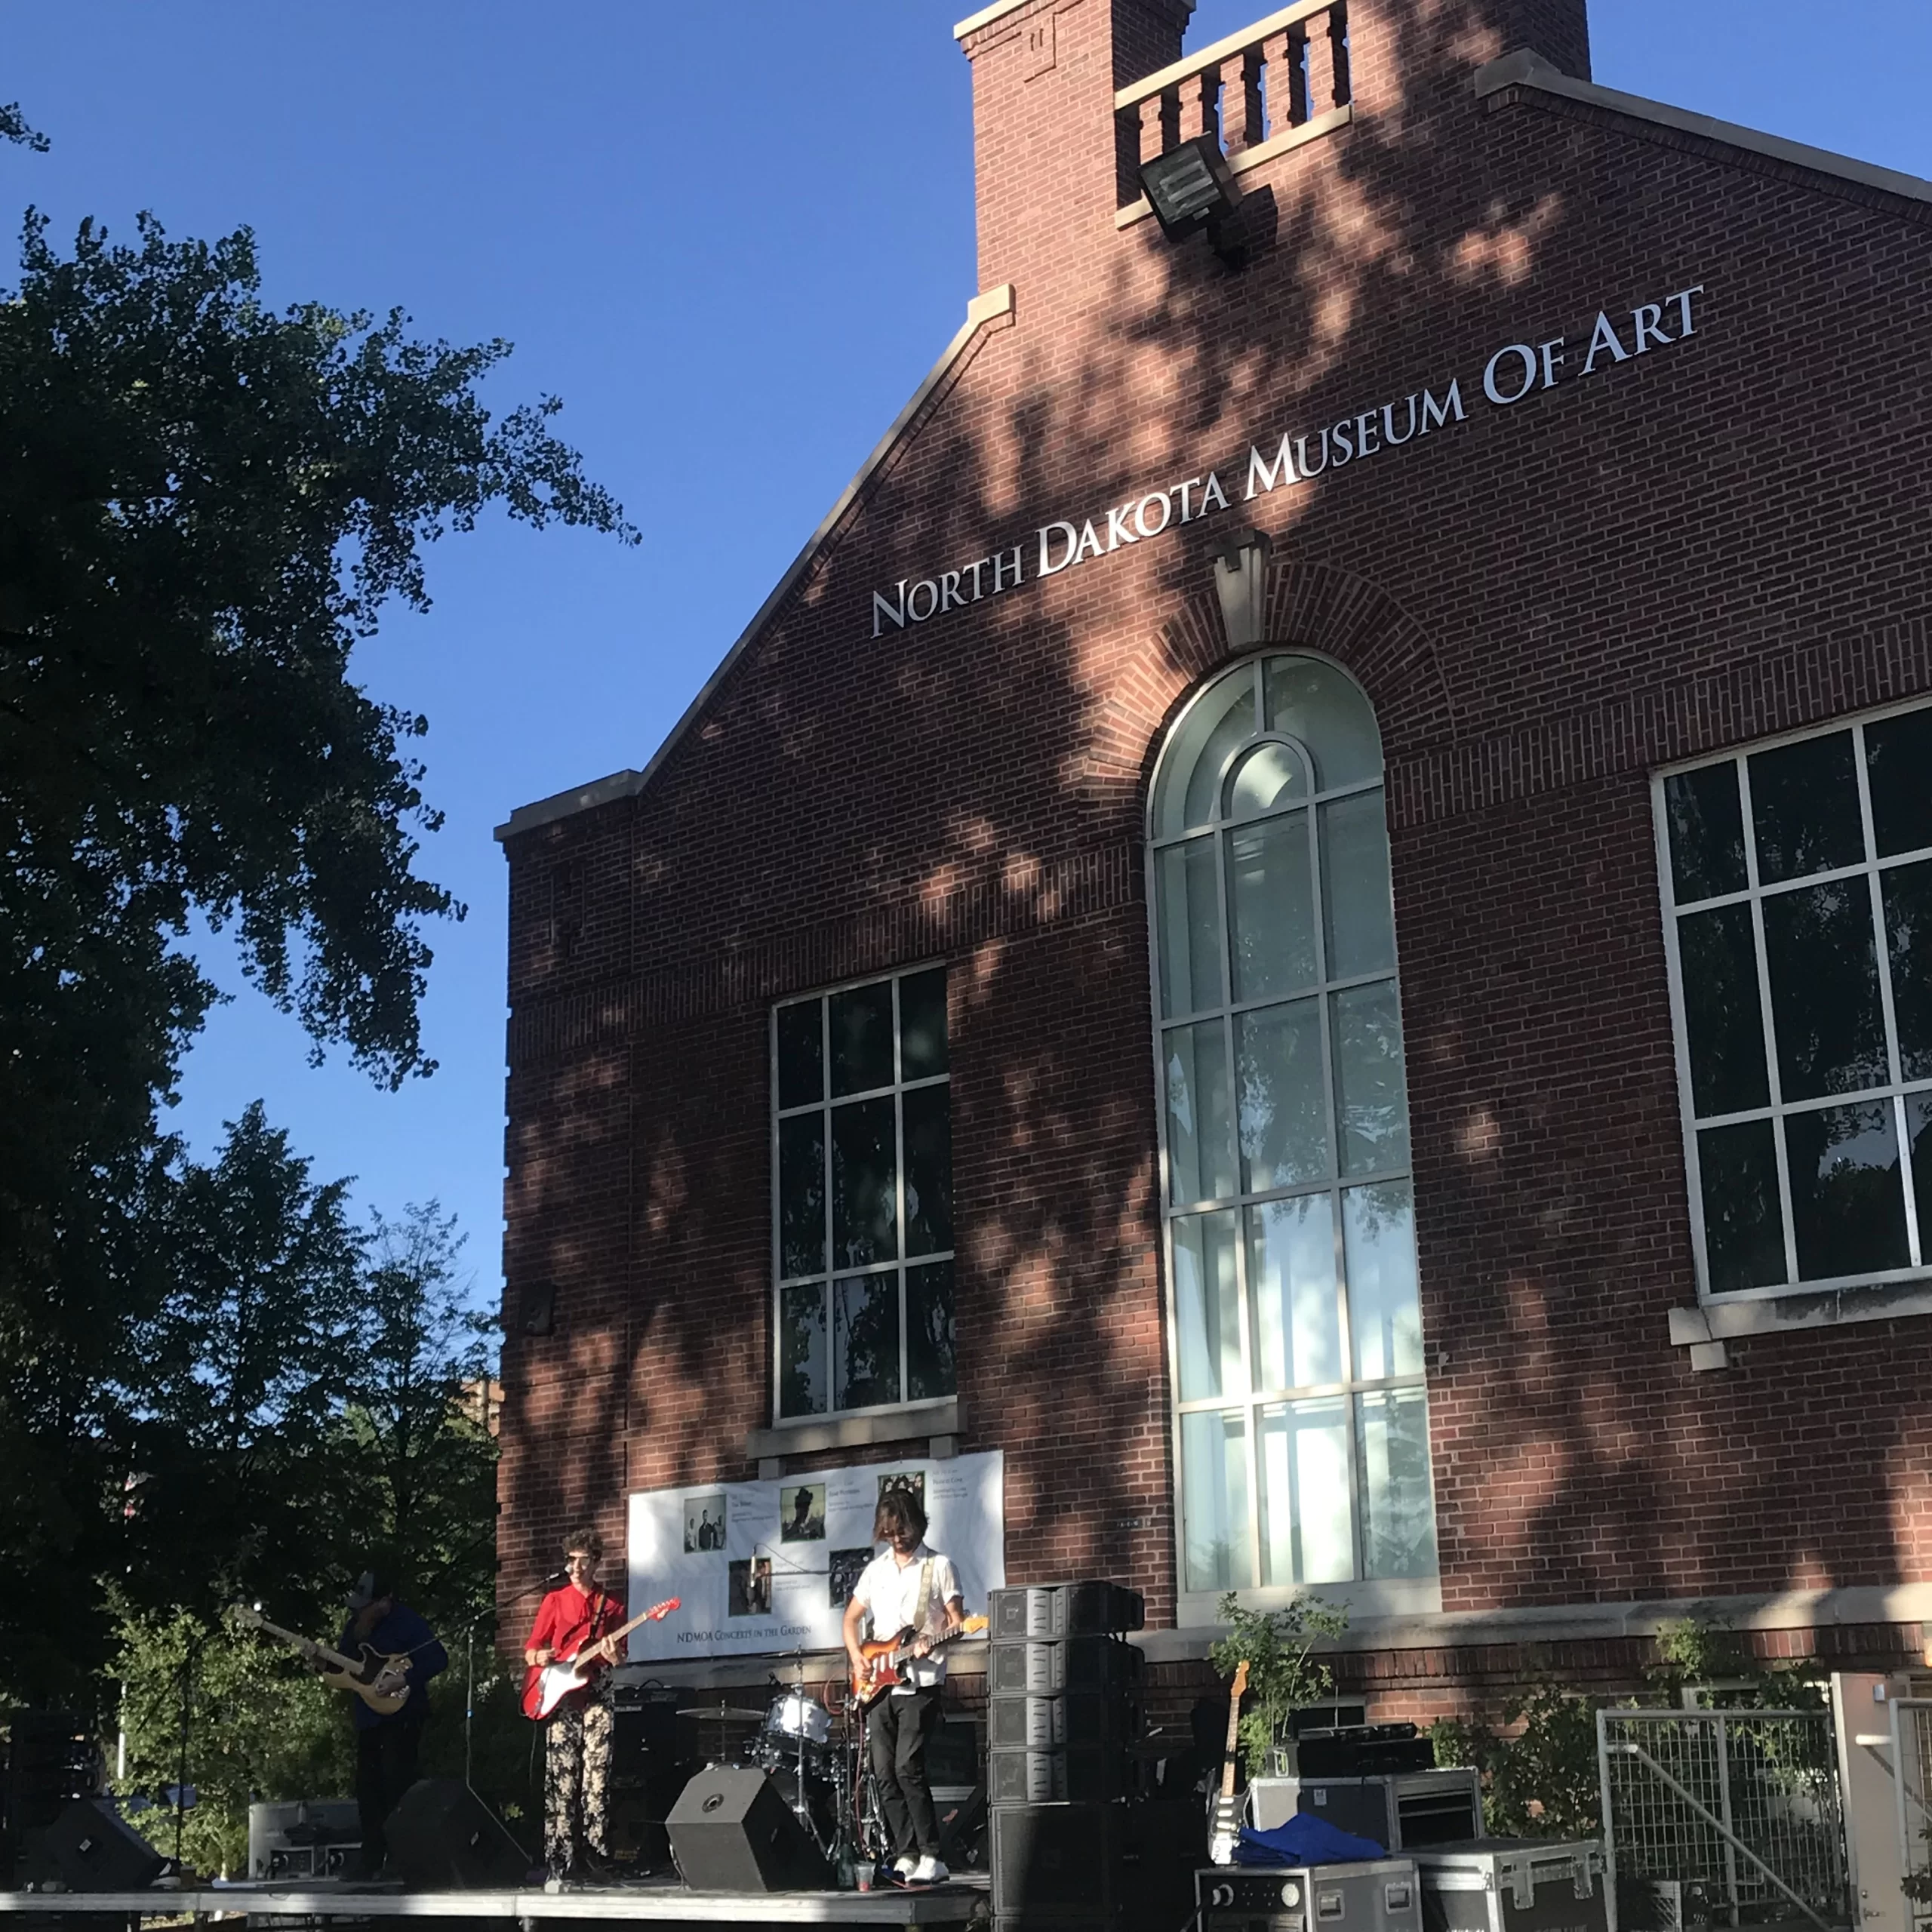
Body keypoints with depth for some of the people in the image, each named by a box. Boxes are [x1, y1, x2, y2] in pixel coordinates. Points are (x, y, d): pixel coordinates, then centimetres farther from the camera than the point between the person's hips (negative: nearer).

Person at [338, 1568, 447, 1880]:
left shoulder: (406, 1622, -13)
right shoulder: (356, 1622, 9)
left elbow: (439, 1658, -19)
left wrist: (403, 1678, -27)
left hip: (401, 1717, -8)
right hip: (367, 1718, 8)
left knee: (396, 1788, -10)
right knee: (368, 1790, 9)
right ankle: (371, 1860, 17)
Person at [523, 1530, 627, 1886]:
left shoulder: (612, 1604, 11)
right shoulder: (555, 1600, 10)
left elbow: (621, 1658, 13)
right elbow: (530, 1650, 12)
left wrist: (613, 1653, -9)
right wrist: (538, 1656, -10)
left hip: (597, 1694, 0)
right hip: (560, 1696, 0)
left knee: (597, 1778, -6)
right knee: (562, 1779, -6)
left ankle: (595, 1855, -2)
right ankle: (561, 1859, -5)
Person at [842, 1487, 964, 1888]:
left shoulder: (939, 1566, 0)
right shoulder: (875, 1570, 15)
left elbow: (957, 1622, -2)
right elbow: (852, 1619, 22)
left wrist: (934, 1641, -21)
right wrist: (857, 1657, 5)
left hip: (919, 1684, -6)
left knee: (907, 1767, -17)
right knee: (885, 1774, 2)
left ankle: (931, 1859, -13)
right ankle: (906, 1856, 8)